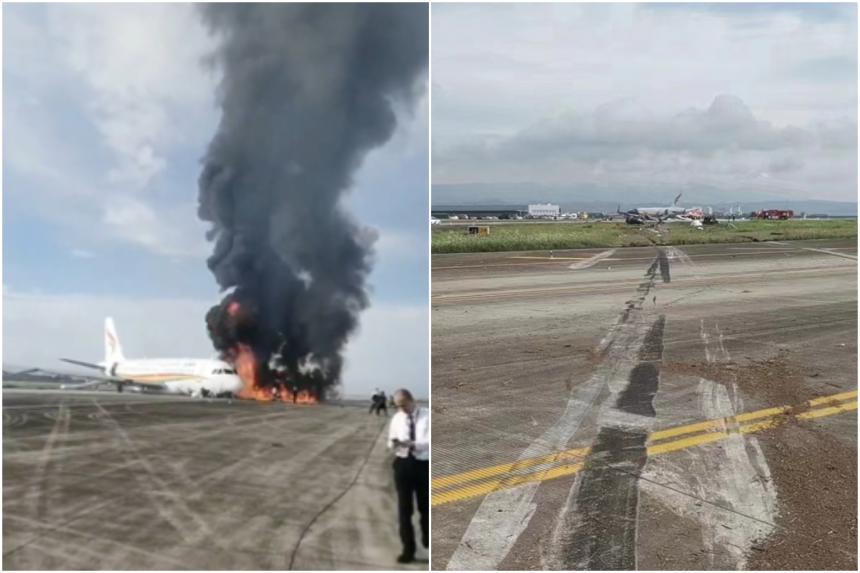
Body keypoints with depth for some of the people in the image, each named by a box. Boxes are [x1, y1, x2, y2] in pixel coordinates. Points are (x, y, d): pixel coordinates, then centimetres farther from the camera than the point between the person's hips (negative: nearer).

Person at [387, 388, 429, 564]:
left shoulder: (427, 416, -9)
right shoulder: (397, 419, 4)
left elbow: (429, 441, -17)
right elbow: (391, 443, 9)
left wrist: (413, 444, -32)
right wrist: (393, 443, -16)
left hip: (423, 465, -2)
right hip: (403, 464, 2)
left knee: (425, 506, 15)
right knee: (404, 509, 1)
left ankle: (427, 539, 42)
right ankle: (408, 549, 9)